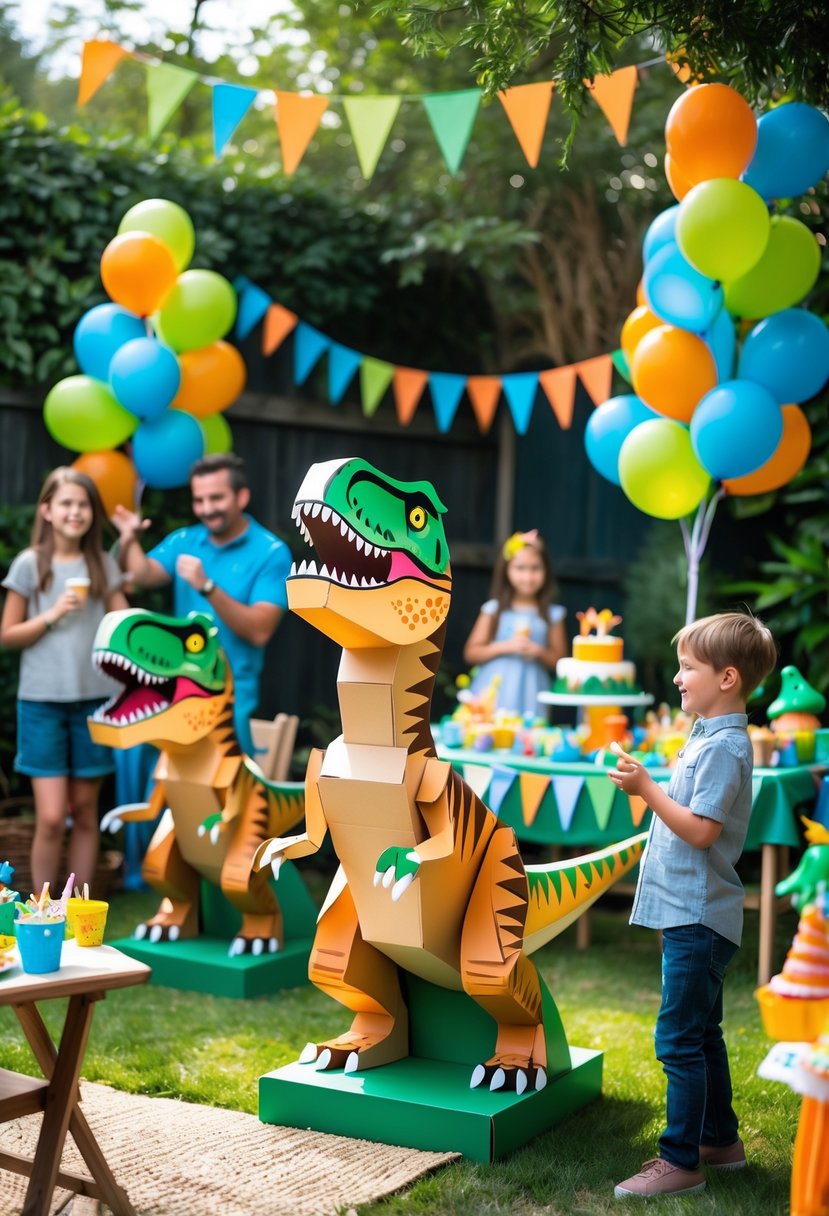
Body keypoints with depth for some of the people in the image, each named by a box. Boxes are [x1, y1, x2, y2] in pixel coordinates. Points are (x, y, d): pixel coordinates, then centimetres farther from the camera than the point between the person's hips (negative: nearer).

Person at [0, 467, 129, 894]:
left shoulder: (103, 564, 4)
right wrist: (53, 614, -13)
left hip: (93, 701, 3)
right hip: (42, 702, -2)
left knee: (85, 812, 10)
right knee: (51, 817, -6)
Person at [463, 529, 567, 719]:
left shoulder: (552, 615, 4)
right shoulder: (494, 609, 3)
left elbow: (558, 660, 9)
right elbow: (471, 653, 2)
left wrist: (539, 652, -10)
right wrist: (505, 647, -10)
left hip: (528, 696, 0)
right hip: (493, 691, 0)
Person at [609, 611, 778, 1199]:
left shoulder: (724, 747, -18)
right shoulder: (710, 738, 13)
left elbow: (701, 831, -24)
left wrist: (647, 788, -22)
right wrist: (648, 786, 10)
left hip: (697, 918, -11)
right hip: (693, 912, 11)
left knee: (680, 1041, -6)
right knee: (701, 1035, 19)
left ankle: (681, 1162, 1)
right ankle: (720, 1139, 30)